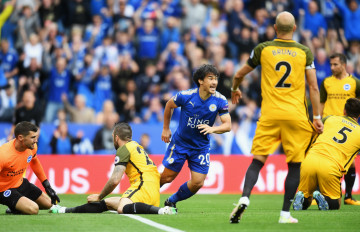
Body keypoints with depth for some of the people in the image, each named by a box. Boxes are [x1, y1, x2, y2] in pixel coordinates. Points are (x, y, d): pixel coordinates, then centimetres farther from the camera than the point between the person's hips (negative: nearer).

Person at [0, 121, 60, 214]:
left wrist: (47, 186, 16)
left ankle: (16, 207, 20)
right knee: (33, 209, -26)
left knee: (49, 204, 13)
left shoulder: (32, 147, -9)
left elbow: (34, 162, 13)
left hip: (20, 183, 8)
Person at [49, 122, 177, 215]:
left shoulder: (124, 149, 0)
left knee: (122, 208, -35)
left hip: (144, 186, -10)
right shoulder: (135, 145, 29)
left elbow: (115, 180, -8)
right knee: (108, 202, 17)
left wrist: (99, 197, 7)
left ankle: (162, 210, -42)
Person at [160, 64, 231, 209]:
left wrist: (212, 129, -34)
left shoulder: (220, 101, -14)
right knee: (167, 177, 3)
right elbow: (169, 105, 3)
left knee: (198, 183, -5)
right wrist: (166, 129, 10)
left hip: (201, 147, 2)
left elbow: (227, 125, -14)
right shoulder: (185, 96, -18)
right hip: (180, 142, -2)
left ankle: (171, 201, 21)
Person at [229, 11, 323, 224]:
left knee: (258, 160, 4)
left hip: (270, 115, 1)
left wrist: (235, 90, 37)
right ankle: (286, 213, 4)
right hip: (296, 116, -1)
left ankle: (245, 197, -19)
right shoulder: (305, 52, 2)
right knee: (294, 165, 7)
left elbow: (239, 75, 16)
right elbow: (313, 87, -1)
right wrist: (317, 117, 4)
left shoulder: (263, 49, 4)